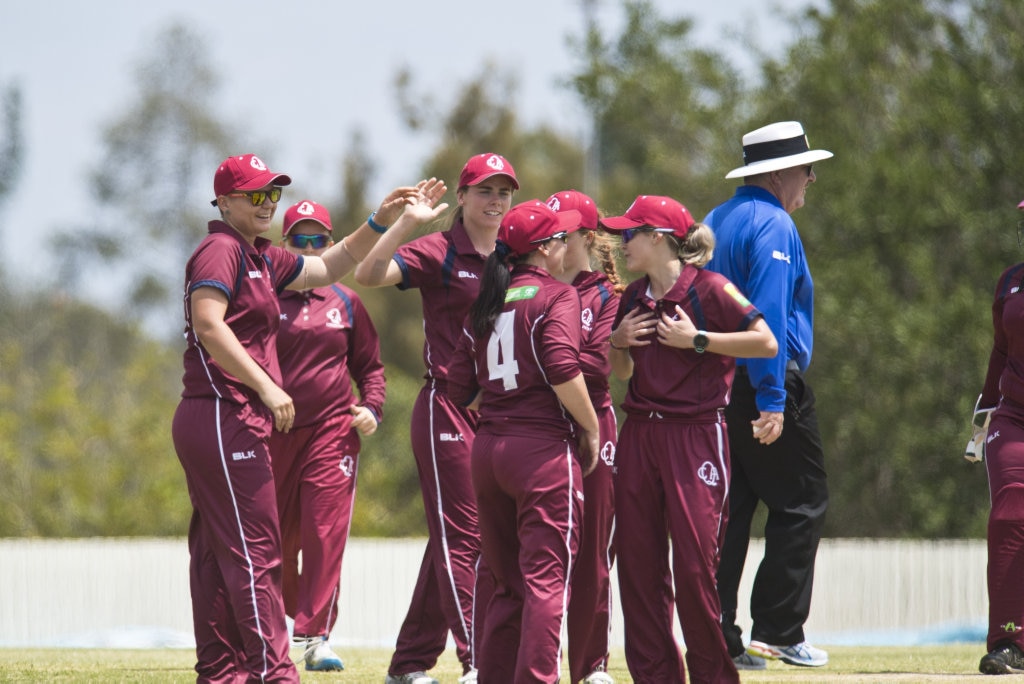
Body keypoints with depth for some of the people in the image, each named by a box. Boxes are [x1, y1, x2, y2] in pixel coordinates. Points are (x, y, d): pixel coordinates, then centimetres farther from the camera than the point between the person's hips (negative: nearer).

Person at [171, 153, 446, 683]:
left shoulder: (261, 259, 21)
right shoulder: (221, 251, -9)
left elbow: (328, 268, 31)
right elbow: (208, 325, -21)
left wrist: (381, 222, 22)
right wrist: (266, 387, -23)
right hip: (224, 418, -10)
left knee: (217, 551, 10)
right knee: (254, 549, -12)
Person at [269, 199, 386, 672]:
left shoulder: (345, 303, 11)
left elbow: (369, 364, 17)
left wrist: (372, 408, 0)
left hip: (333, 432, 1)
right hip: (274, 433, -1)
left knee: (325, 535, -10)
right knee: (276, 540, 7)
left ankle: (313, 638, -12)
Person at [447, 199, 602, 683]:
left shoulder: (486, 305, 14)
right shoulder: (556, 295, -5)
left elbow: (461, 389, 10)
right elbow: (563, 370, -17)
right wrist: (590, 429, -6)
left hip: (488, 447, 7)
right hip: (544, 448, -7)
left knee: (507, 583, 14)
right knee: (546, 578, -7)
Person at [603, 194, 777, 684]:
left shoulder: (710, 290, -7)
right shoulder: (633, 298, 13)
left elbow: (767, 343, -11)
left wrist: (697, 340, -14)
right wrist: (618, 343, 4)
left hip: (696, 436, -7)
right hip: (638, 436, 7)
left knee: (695, 564, -9)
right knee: (637, 562, 4)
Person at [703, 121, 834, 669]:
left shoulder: (712, 224, 16)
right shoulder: (773, 226, -11)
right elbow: (768, 316, -20)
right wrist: (771, 401, -23)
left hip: (714, 387, 9)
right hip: (763, 385, -8)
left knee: (725, 514, 7)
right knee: (800, 505, -1)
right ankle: (777, 631, -6)